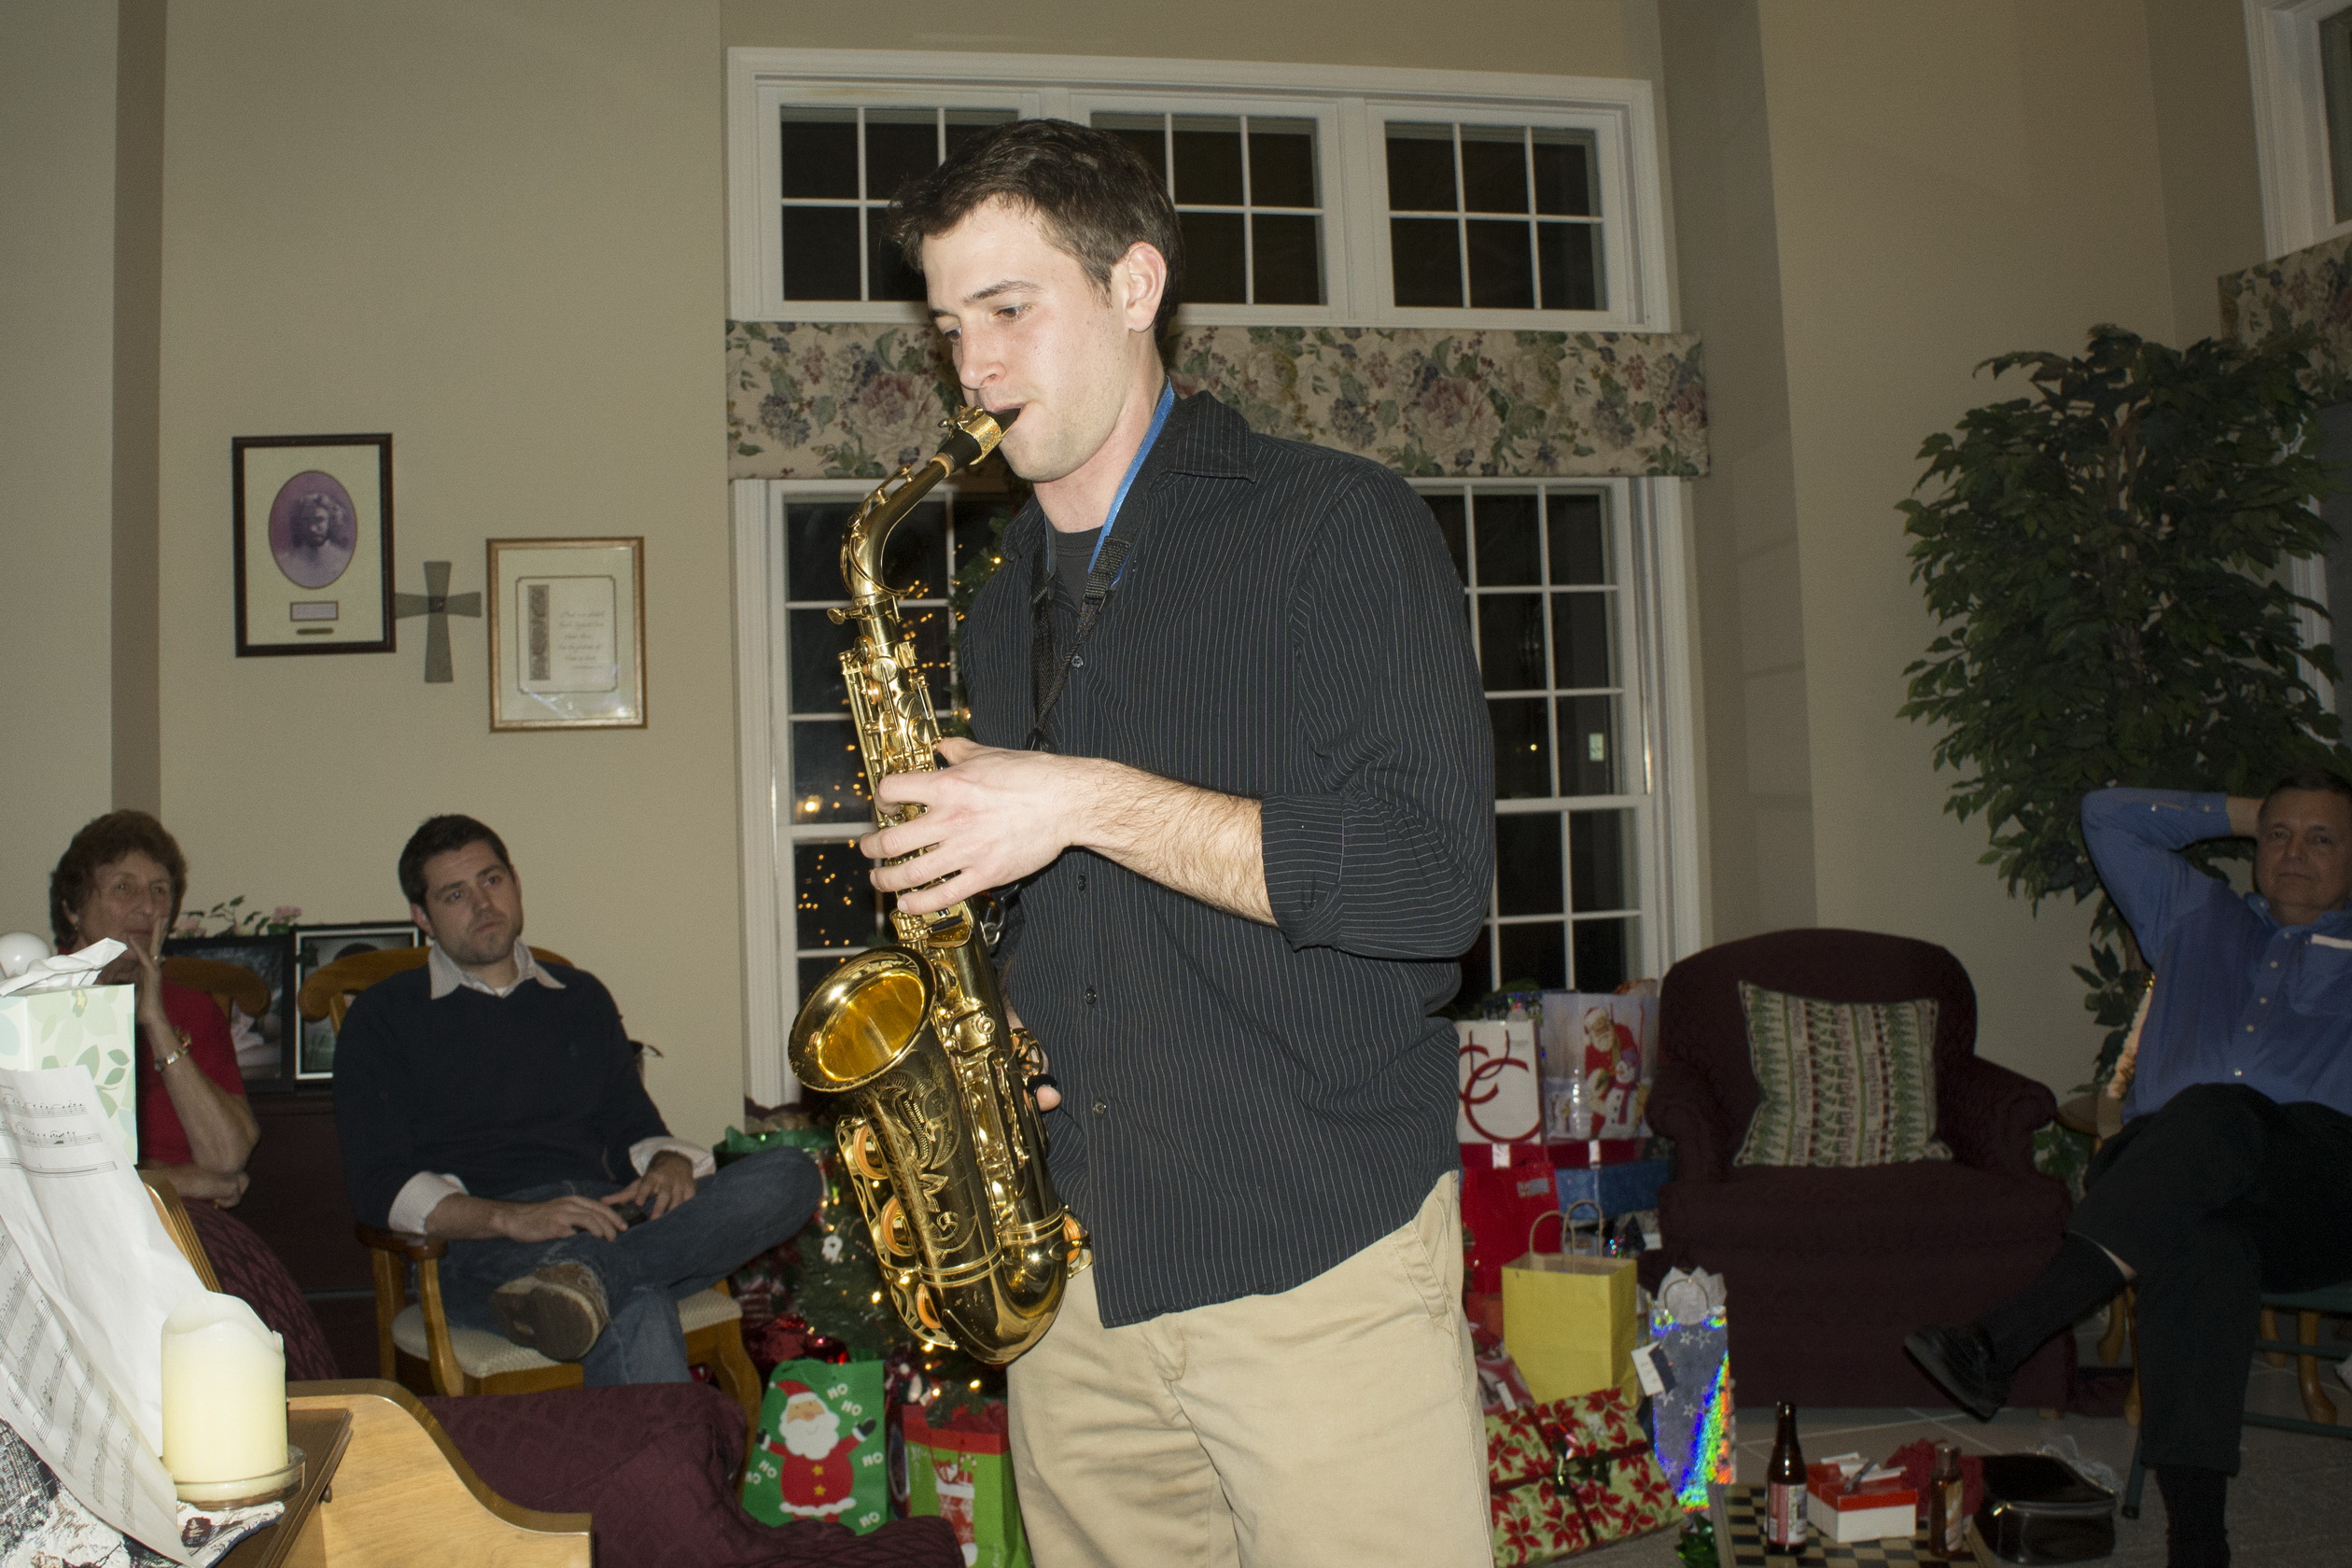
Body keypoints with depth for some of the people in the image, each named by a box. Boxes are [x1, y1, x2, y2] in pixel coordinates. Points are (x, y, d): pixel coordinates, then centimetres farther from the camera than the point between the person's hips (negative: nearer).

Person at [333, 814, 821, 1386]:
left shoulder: (581, 998, 26)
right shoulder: (383, 1017, 11)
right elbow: (379, 1186, -1)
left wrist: (670, 1164, -3)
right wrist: (511, 1219, -20)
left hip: (600, 1220, 6)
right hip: (481, 1248, -5)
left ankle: (586, 1275, -45)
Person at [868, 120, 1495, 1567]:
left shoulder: (1335, 527, -7)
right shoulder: (1008, 608, 15)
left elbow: (1434, 878, -18)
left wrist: (1090, 804, -18)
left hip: (1323, 1269, -6)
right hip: (1072, 1275, 6)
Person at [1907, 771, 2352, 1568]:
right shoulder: (2196, 916, 34)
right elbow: (2106, 814, 38)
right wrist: (2241, 813, 38)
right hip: (2161, 1166, 2)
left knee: (2215, 1117, -39)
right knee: (2204, 1248, -37)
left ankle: (2000, 1340, -49)